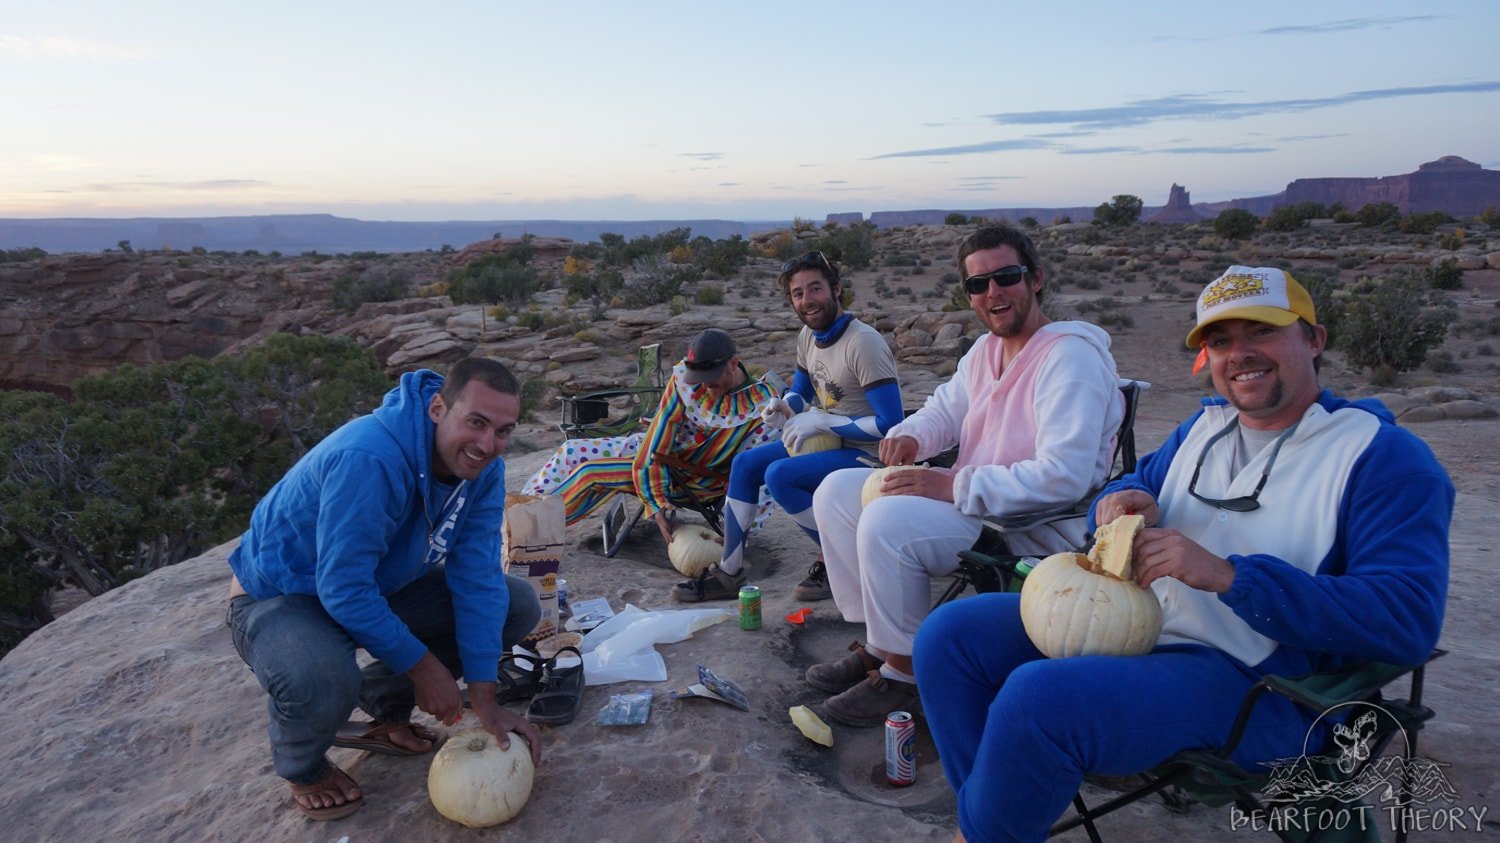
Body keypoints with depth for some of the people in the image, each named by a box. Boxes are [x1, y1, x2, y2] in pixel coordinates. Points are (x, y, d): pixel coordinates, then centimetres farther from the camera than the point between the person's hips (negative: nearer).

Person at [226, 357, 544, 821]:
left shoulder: (482, 467, -14)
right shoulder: (368, 459, -36)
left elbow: (477, 578, -14)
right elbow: (343, 590, -33)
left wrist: (484, 698, -17)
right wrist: (421, 664, -23)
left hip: (381, 586, 7)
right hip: (281, 598, -6)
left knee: (518, 607, -4)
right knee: (322, 684, -39)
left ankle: (386, 710, 13)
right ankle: (303, 767, 0)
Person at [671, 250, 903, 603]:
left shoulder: (863, 343, -22)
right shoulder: (808, 336, 4)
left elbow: (890, 424, -25)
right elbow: (800, 392, 20)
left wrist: (820, 421, -22)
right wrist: (783, 407, -5)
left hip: (866, 453, -9)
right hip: (827, 440, 9)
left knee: (779, 475, -26)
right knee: (745, 464, 4)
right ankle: (728, 573, 10)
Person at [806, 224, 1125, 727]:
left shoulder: (1071, 356, -19)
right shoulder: (985, 350, 10)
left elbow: (1064, 477, -28)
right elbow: (946, 409, 23)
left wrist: (953, 486, -26)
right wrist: (910, 436, -3)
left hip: (1039, 528, -9)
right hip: (973, 500, 10)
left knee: (887, 522, -30)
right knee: (837, 492, 2)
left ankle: (903, 674, -10)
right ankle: (878, 643, 8)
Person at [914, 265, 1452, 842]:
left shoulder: (1381, 455, -6)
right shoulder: (1204, 425, 15)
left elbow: (1408, 620, -17)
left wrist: (1227, 574, -26)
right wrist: (1123, 499, -2)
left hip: (1252, 681, -7)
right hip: (1128, 623, 8)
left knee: (1035, 698, -32)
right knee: (949, 636, -5)